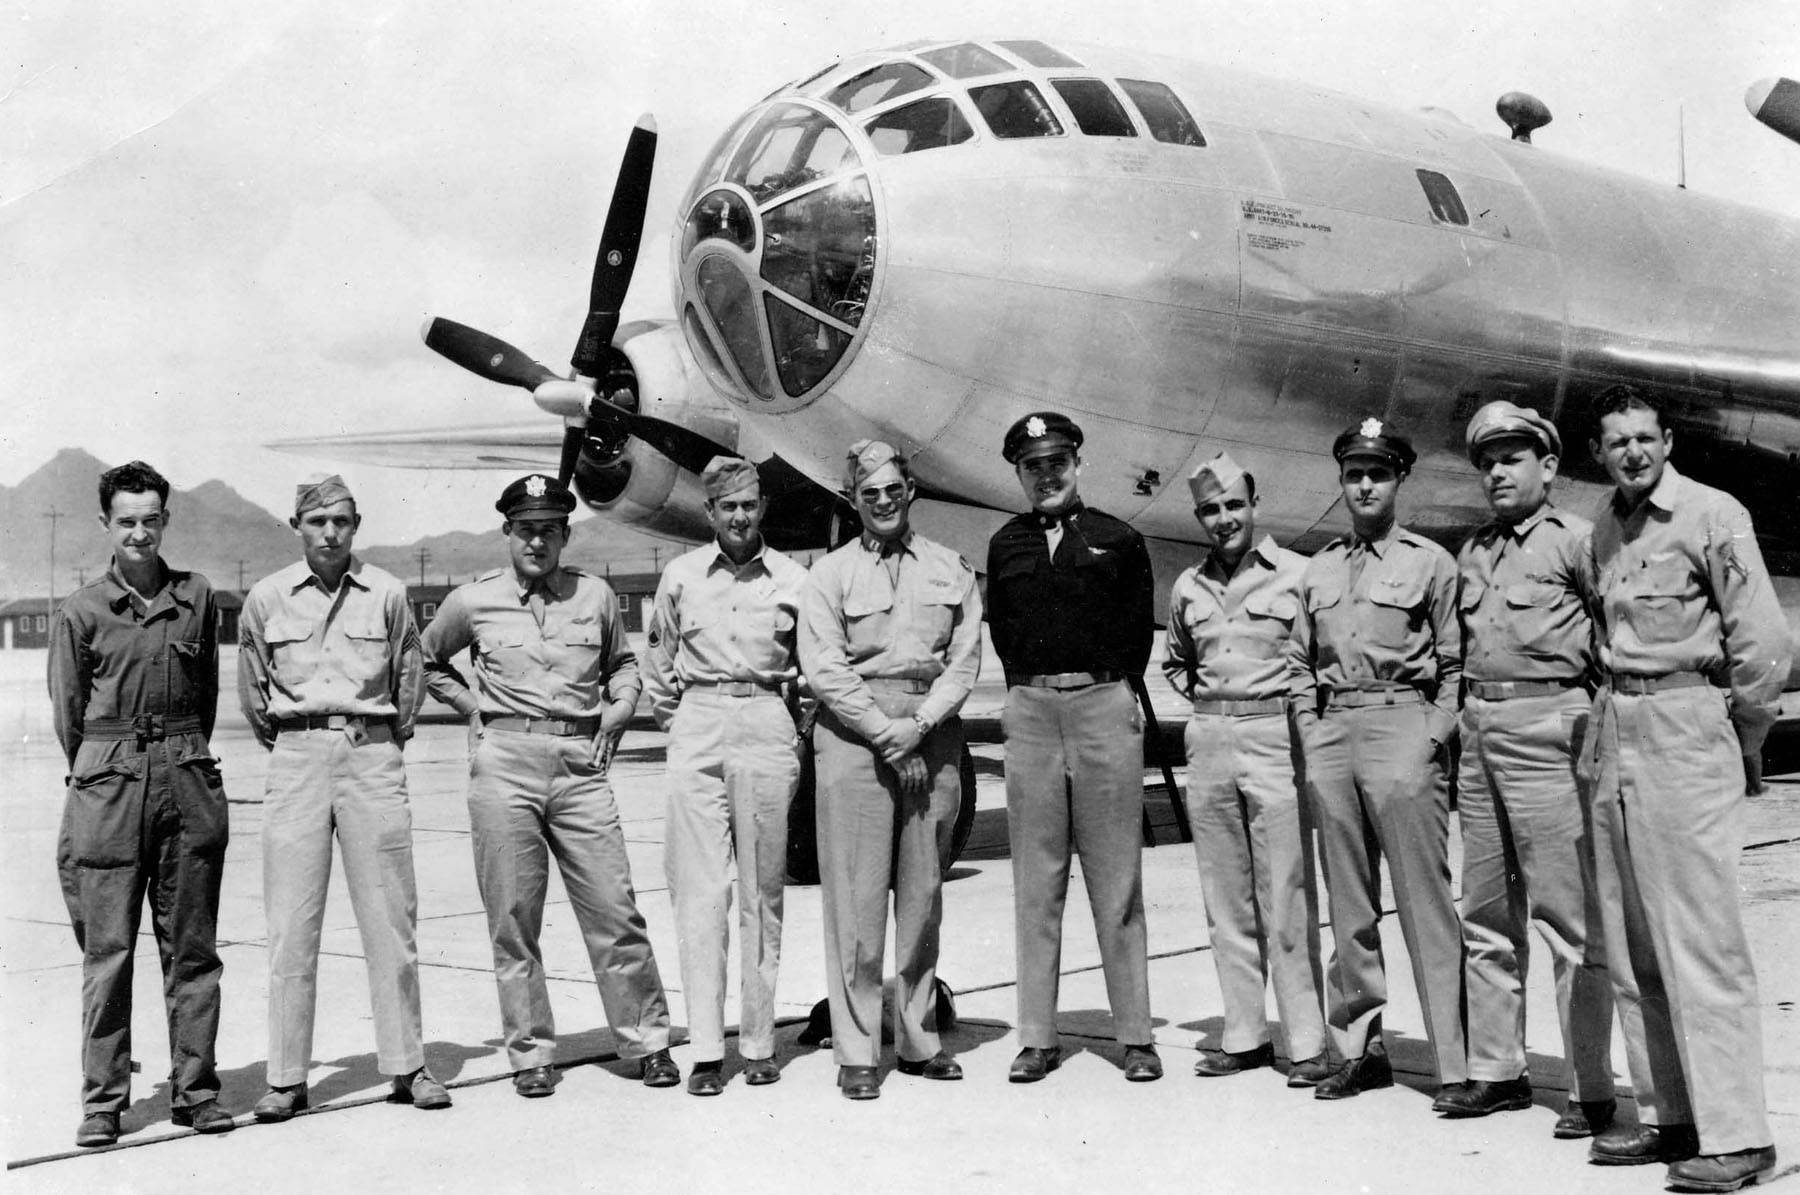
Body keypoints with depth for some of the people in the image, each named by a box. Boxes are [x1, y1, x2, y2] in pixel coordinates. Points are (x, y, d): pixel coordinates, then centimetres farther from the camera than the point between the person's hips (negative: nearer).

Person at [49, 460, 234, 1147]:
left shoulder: (196, 597, 8)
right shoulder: (80, 612, 2)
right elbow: (68, 712, 8)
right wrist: (100, 775, 10)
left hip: (188, 780, 2)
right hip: (106, 783, -1)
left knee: (191, 946, 5)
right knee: (107, 949, 1)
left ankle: (194, 1090, 13)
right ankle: (102, 1101, 9)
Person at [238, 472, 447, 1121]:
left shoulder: (386, 593, 2)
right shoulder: (266, 598, 4)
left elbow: (410, 680, 12)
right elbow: (253, 693, 15)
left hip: (372, 755, 0)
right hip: (297, 758, 0)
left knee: (390, 920, 2)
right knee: (290, 926, 0)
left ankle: (406, 1066, 11)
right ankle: (286, 1079, 7)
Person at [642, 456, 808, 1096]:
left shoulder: (792, 578, 6)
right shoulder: (680, 575, 9)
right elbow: (657, 659, 18)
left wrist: (798, 725, 8)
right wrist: (672, 718, 12)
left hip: (768, 727, 0)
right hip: (698, 730, 0)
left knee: (762, 890, 3)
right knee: (699, 889, -4)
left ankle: (758, 1042, 11)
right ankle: (706, 1049, -2)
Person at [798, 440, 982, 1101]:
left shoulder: (951, 570, 12)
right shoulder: (829, 574, 5)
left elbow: (964, 662, 6)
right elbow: (824, 668, -4)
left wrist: (919, 725, -9)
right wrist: (888, 734, -10)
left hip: (932, 737, 3)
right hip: (854, 736, -3)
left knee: (923, 893, 7)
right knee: (857, 897, -5)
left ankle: (918, 1040, 16)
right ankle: (856, 1052, 0)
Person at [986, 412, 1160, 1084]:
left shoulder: (1118, 541, 7)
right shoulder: (1006, 545, 14)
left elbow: (1139, 627, 12)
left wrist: (1114, 686, 5)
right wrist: (1026, 687, 11)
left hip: (1103, 705, -2)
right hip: (1030, 711, 2)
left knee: (1116, 879, 0)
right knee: (1036, 881, 3)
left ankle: (1135, 1035, 5)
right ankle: (1037, 1038, 7)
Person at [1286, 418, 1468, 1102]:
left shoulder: (1430, 562, 3)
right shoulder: (1319, 570, 17)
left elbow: (1456, 664, 0)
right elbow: (1298, 660, 20)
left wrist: (1433, 736, -9)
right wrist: (1310, 726, 7)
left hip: (1401, 724, -5)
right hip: (1331, 736, 5)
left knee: (1425, 902, -6)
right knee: (1348, 904, 9)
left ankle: (1458, 1063, -2)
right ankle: (1360, 1050, 17)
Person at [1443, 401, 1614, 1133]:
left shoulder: (1576, 539, -3)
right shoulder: (1473, 552, 17)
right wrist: (1459, 716, 14)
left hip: (1546, 725, -7)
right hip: (1479, 730, 7)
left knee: (1566, 914, -5)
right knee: (1486, 917, 12)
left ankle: (1592, 1090, 2)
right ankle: (1495, 1070, 23)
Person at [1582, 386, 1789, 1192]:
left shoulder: (1712, 515, -7)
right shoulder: (1605, 529, 13)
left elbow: (1765, 646, -9)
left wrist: (1740, 738, -1)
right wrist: (1607, 718, 8)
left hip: (1685, 730, -7)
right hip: (1617, 733, 7)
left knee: (1699, 939, -8)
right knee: (1630, 945, 9)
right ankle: (1667, 1116, 17)